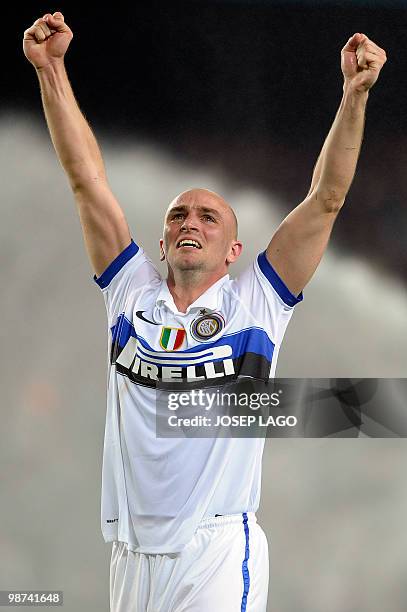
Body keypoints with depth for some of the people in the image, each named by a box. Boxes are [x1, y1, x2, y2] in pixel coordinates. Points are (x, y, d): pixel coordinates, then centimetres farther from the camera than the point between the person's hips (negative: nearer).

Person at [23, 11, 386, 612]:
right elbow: (86, 178, 8)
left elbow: (327, 197, -1)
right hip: (132, 556, 3)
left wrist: (355, 92, -11)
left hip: (218, 557, -3)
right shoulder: (133, 294, 11)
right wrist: (51, 68, 2)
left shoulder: (256, 304, 5)